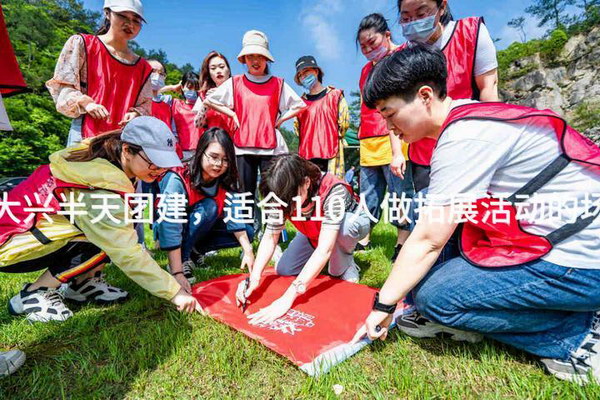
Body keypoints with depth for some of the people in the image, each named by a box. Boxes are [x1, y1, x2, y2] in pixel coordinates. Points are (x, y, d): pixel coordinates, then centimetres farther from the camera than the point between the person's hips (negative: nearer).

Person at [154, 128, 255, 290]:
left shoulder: (225, 182, -13)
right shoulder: (177, 179, -31)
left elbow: (234, 215, -21)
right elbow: (170, 229, -36)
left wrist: (248, 251, -31)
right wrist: (177, 273, -40)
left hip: (201, 231, 6)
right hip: (169, 230, -6)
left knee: (247, 233, -9)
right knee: (209, 206, -32)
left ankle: (195, 250, 1)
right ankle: (183, 258, -18)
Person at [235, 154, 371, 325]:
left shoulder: (333, 191, -41)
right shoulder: (283, 195, -25)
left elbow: (325, 248, -46)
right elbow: (270, 237, -22)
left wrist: (288, 297, -51)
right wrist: (254, 277, -38)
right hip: (315, 233, 5)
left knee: (342, 227, -39)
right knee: (283, 270, -7)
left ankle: (344, 264, -9)